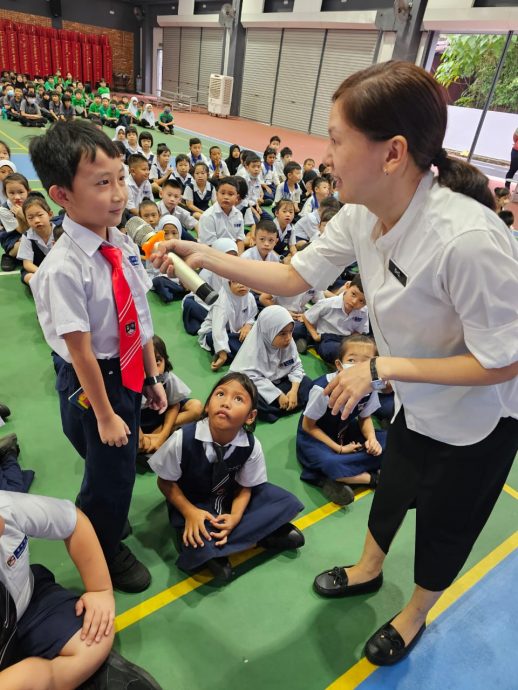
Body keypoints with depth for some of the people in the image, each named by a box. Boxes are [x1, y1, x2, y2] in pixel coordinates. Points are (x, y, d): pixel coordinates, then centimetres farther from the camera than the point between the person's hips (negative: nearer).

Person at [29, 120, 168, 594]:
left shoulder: (123, 245, -5)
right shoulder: (64, 269, -26)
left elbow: (141, 318, 2)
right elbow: (80, 351, -22)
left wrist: (151, 377, 9)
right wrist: (103, 414, -13)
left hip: (129, 374, 7)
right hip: (92, 382, -6)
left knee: (119, 465, 26)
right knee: (111, 473, 14)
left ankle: (97, 521, 59)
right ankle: (103, 554, 46)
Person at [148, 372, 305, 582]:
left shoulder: (251, 446, -21)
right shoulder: (183, 439, -27)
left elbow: (245, 487, -5)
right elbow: (165, 482, -11)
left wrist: (235, 517, -22)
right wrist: (190, 512, -22)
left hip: (230, 499, 3)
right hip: (192, 504, -3)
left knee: (288, 503, -12)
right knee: (198, 545, -33)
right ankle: (259, 531, -8)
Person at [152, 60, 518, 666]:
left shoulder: (467, 239, -39)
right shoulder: (362, 214, -15)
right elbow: (295, 275, -5)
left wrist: (381, 368, -27)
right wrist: (204, 257, -12)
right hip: (420, 401, 6)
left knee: (444, 524, 19)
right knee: (391, 490, 27)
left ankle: (415, 615, 51)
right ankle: (367, 570, 58)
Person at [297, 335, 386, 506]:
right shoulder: (323, 388, -30)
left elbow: (365, 417, 5)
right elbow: (308, 427, -16)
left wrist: (372, 439, -16)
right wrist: (339, 449, -17)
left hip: (345, 433, 6)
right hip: (314, 437, -6)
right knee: (330, 463, -36)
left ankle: (334, 478, -15)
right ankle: (372, 477, -8)